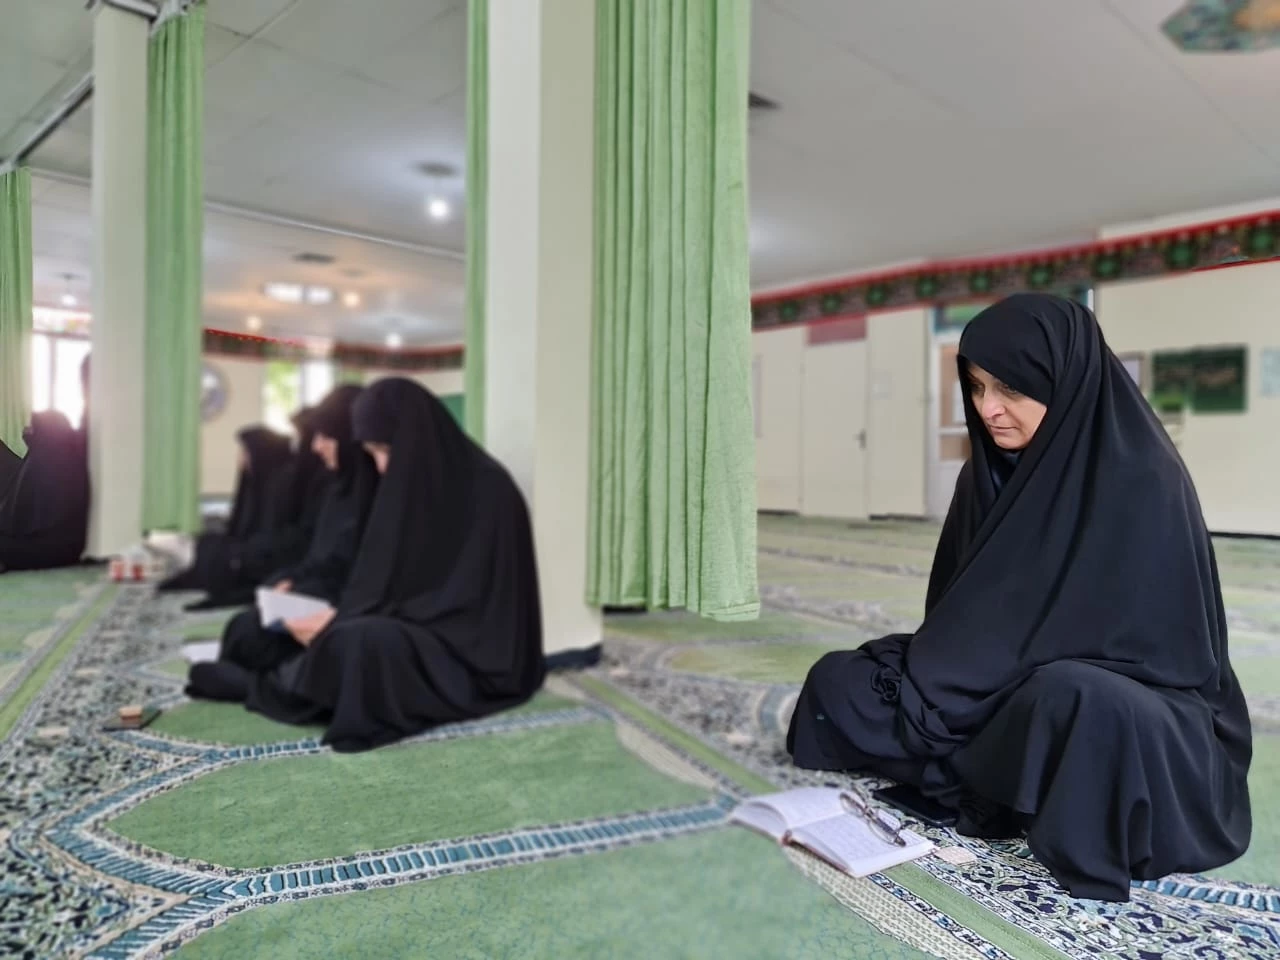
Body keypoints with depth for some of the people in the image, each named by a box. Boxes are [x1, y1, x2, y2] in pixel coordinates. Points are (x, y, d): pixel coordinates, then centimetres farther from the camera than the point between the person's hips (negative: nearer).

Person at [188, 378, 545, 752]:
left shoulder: (490, 492, -17)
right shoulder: (409, 484, 7)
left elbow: (467, 597, -21)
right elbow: (390, 580, 8)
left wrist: (345, 620, -23)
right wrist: (343, 615, -11)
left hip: (479, 652, -8)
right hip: (423, 630, 9)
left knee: (366, 640, -28)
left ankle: (264, 685, -6)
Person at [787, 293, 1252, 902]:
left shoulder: (1138, 477, -18)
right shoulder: (989, 473, 2)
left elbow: (1103, 630, -22)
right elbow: (959, 611, 6)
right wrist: (921, 679, -12)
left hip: (1129, 698, -6)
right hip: (1010, 689, 7)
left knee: (1071, 701, -42)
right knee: (839, 679, -7)